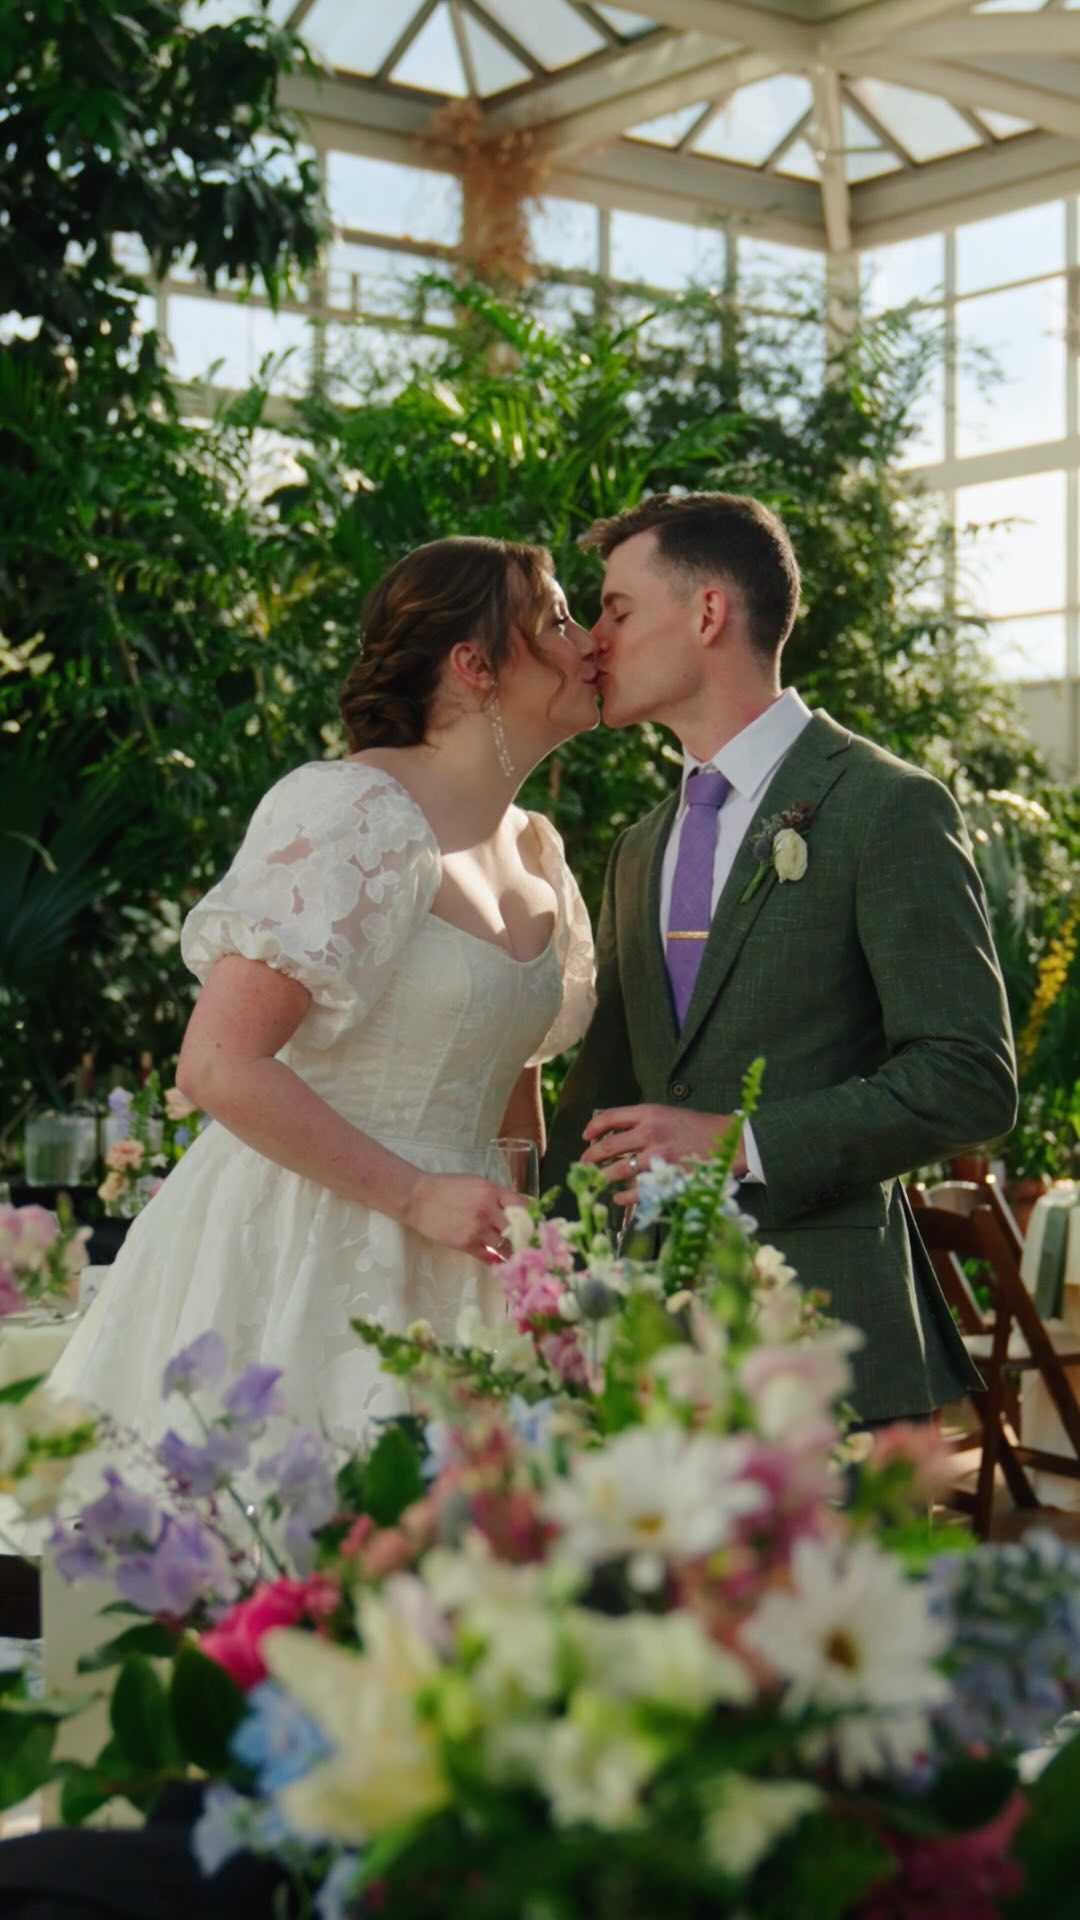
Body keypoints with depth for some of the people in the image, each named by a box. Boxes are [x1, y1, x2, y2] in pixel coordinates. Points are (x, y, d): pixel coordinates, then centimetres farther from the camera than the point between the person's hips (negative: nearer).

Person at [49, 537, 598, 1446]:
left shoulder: (535, 849, 12)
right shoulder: (355, 812, -14)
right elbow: (219, 1065, -20)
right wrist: (415, 1195, -17)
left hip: (435, 1271, 7)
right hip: (294, 1258, -7)